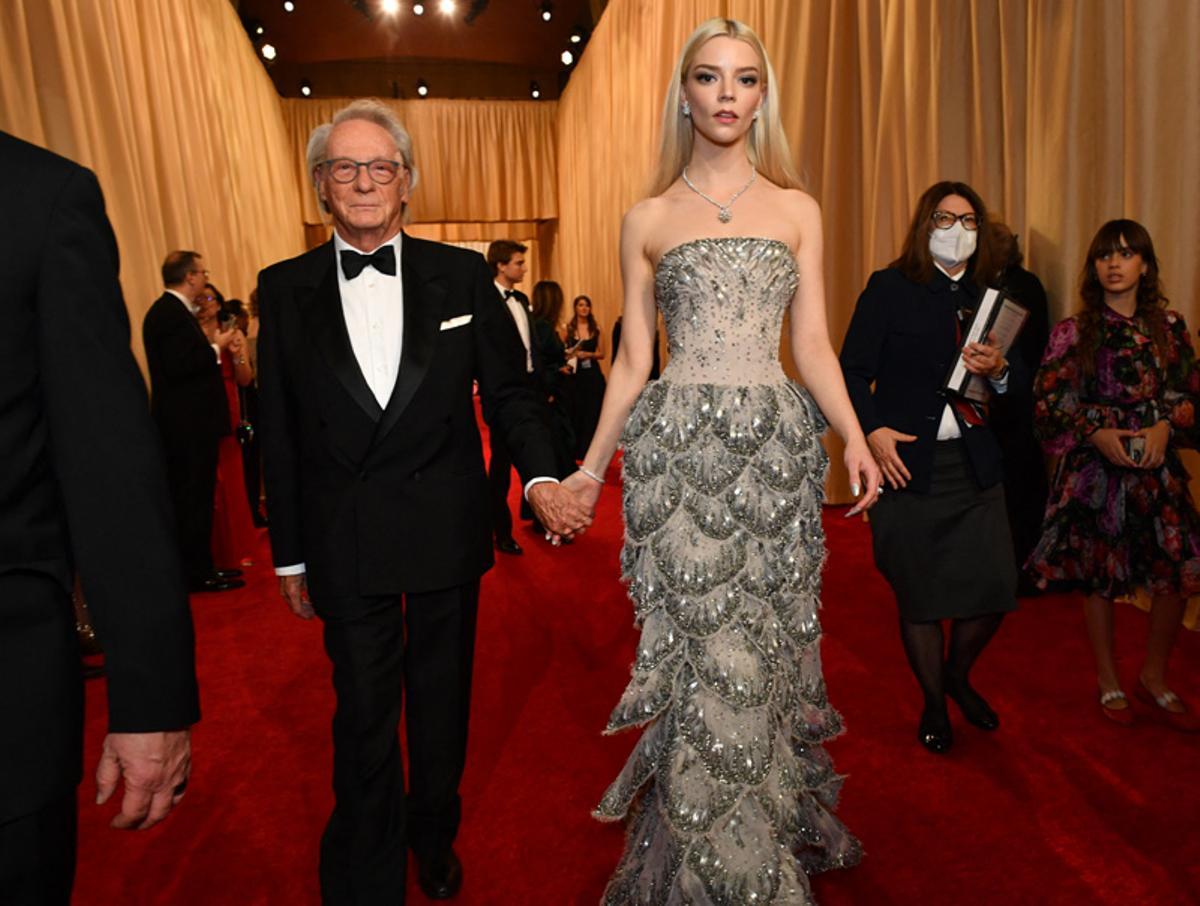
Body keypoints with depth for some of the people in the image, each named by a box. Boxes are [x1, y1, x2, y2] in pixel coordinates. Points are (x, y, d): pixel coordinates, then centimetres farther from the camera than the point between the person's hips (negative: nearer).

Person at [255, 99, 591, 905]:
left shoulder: (463, 275, -1)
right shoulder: (285, 289, 0)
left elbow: (509, 389, 0)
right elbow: (280, 434, 2)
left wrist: (541, 477, -17)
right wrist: (290, 553, 4)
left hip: (449, 532, 1)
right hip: (345, 545, 0)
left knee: (442, 701, 19)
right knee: (363, 716, 11)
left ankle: (435, 839, 46)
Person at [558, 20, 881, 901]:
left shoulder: (797, 209, 12)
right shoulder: (648, 219, 9)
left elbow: (813, 343, 8)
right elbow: (632, 359, 8)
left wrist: (854, 435, -8)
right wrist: (591, 464, 2)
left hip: (777, 445, 2)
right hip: (679, 446, -1)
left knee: (762, 647, 6)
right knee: (716, 653, -2)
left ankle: (774, 834, 31)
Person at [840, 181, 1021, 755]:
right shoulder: (889, 288, -1)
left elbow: (1020, 381, 12)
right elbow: (853, 370, -6)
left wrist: (999, 370, -11)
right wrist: (873, 429, -20)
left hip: (975, 464, 4)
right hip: (907, 462, -4)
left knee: (995, 587, 3)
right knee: (919, 595, 7)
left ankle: (958, 675, 35)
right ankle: (934, 704, 30)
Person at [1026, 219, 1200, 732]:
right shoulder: (1073, 332, -1)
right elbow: (1049, 404, -3)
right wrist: (1096, 433, -15)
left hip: (1156, 466, 2)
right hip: (1095, 468, -2)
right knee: (1099, 576, 6)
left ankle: (1154, 678, 23)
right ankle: (1109, 683, 25)